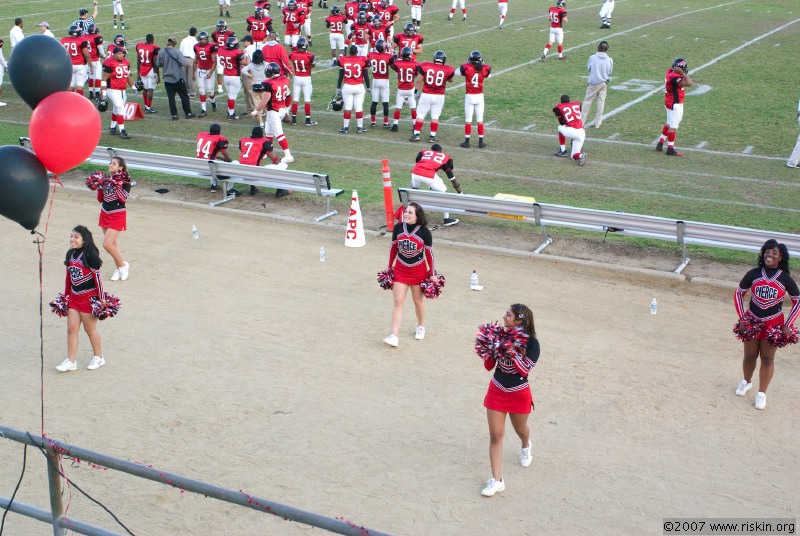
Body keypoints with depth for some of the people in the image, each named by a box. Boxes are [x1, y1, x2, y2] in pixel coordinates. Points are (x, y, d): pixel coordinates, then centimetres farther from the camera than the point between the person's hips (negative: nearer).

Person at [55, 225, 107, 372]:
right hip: (74, 297, 7)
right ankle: (71, 361, 12)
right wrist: (66, 294, 17)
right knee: (71, 328, 5)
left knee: (90, 328, 7)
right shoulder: (70, 254, 6)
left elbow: (97, 277, -14)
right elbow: (69, 276, 15)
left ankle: (99, 357, 26)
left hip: (89, 297, -7)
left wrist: (101, 298, -12)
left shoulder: (90, 255, -17)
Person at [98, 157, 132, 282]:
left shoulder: (124, 181, -10)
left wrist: (117, 187, -26)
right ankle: (118, 269, 23)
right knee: (113, 243, 11)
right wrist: (99, 186, -6)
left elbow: (124, 199, -20)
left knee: (107, 244, -13)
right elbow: (100, 199, 8)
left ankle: (123, 265, 6)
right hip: (105, 214, 6)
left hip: (117, 216, -6)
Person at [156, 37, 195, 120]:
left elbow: (158, 64, 4)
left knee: (171, 97, 6)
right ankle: (188, 113, 12)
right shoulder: (177, 52, -12)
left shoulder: (161, 53, -2)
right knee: (184, 96, 8)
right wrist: (176, 63, 2)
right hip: (178, 78, -3)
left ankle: (174, 115, 4)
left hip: (167, 79, 3)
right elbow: (182, 63, -19)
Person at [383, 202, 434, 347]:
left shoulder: (424, 232, -16)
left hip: (418, 271, -2)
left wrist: (431, 274, -2)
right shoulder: (398, 228, -8)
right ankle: (394, 336, -6)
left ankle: (421, 326, 41)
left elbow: (429, 253, -7)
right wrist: (390, 267, 10)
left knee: (418, 301, 16)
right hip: (400, 270, 2)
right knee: (398, 302, -3)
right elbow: (393, 248, 4)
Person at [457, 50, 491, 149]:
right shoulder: (485, 69, -8)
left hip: (469, 96, -1)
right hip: (479, 96, 2)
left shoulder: (466, 68, -13)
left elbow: (457, 72, 6)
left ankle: (467, 141, 7)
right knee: (480, 120, 10)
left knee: (468, 120, 5)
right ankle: (481, 142, 14)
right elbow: (488, 75, 14)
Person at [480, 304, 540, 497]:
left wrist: (512, 351, -31)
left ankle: (526, 446, 61)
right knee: (495, 435, -2)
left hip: (518, 394, -2)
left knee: (520, 429, 23)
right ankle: (496, 480, 3)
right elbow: (489, 366, -3)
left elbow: (525, 370, -24)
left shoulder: (531, 343, -16)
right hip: (497, 391, 2)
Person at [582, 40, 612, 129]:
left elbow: (588, 68, 2)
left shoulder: (592, 57, -12)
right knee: (601, 102, 9)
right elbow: (610, 72, 4)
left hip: (594, 82, -2)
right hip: (604, 83, 2)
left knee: (587, 101, 7)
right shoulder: (609, 60, -6)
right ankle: (598, 123, 12)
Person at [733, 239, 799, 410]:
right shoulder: (753, 274, -8)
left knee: (767, 359, 6)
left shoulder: (785, 279, -9)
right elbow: (739, 293, 2)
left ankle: (762, 393, 19)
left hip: (773, 324, -1)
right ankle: (746, 381, 40)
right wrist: (742, 318, -4)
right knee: (750, 355, 13)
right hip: (752, 321, 1)